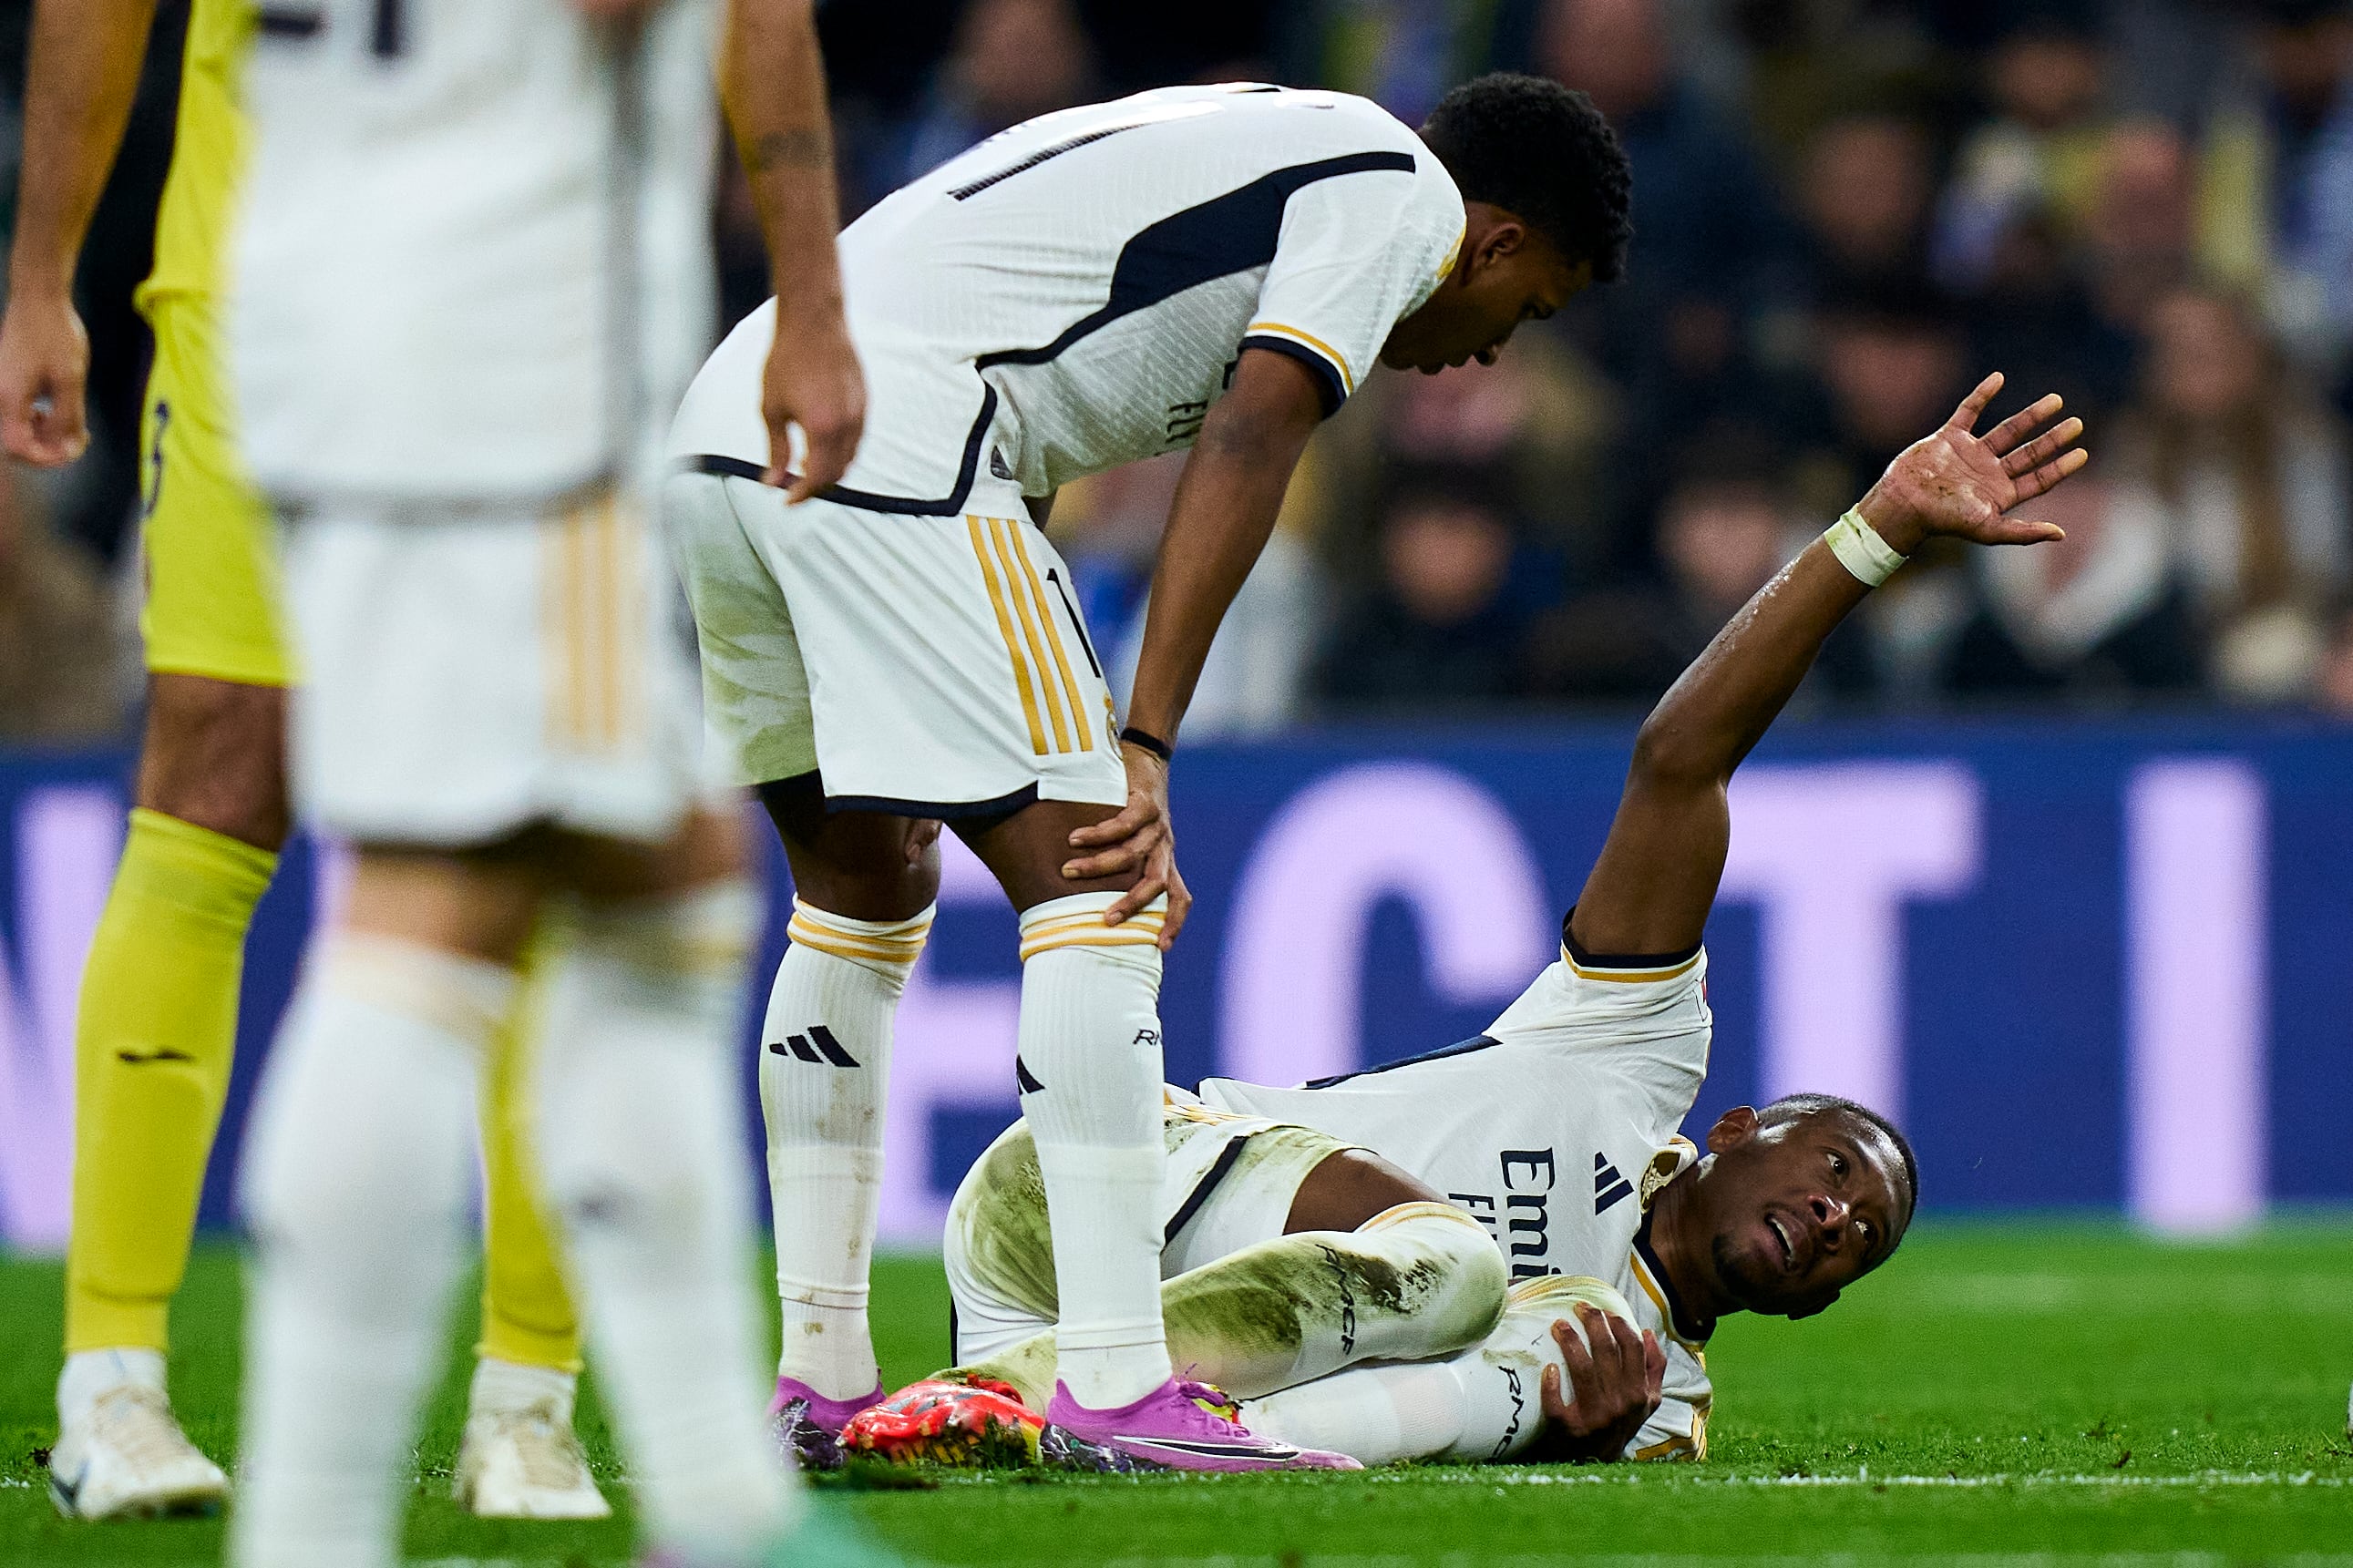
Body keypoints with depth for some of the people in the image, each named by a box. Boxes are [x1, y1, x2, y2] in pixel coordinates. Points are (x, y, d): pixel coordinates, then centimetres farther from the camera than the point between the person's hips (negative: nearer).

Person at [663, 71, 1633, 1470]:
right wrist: (1144, 751, -12)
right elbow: (1248, 445, -9)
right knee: (1091, 894, -7)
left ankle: (818, 1372, 25)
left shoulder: (1263, 154, 31)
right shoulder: (1405, 196, 5)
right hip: (886, 448, -10)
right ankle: (1118, 1384, -12)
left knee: (866, 884, 23)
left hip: (724, 425, 10)